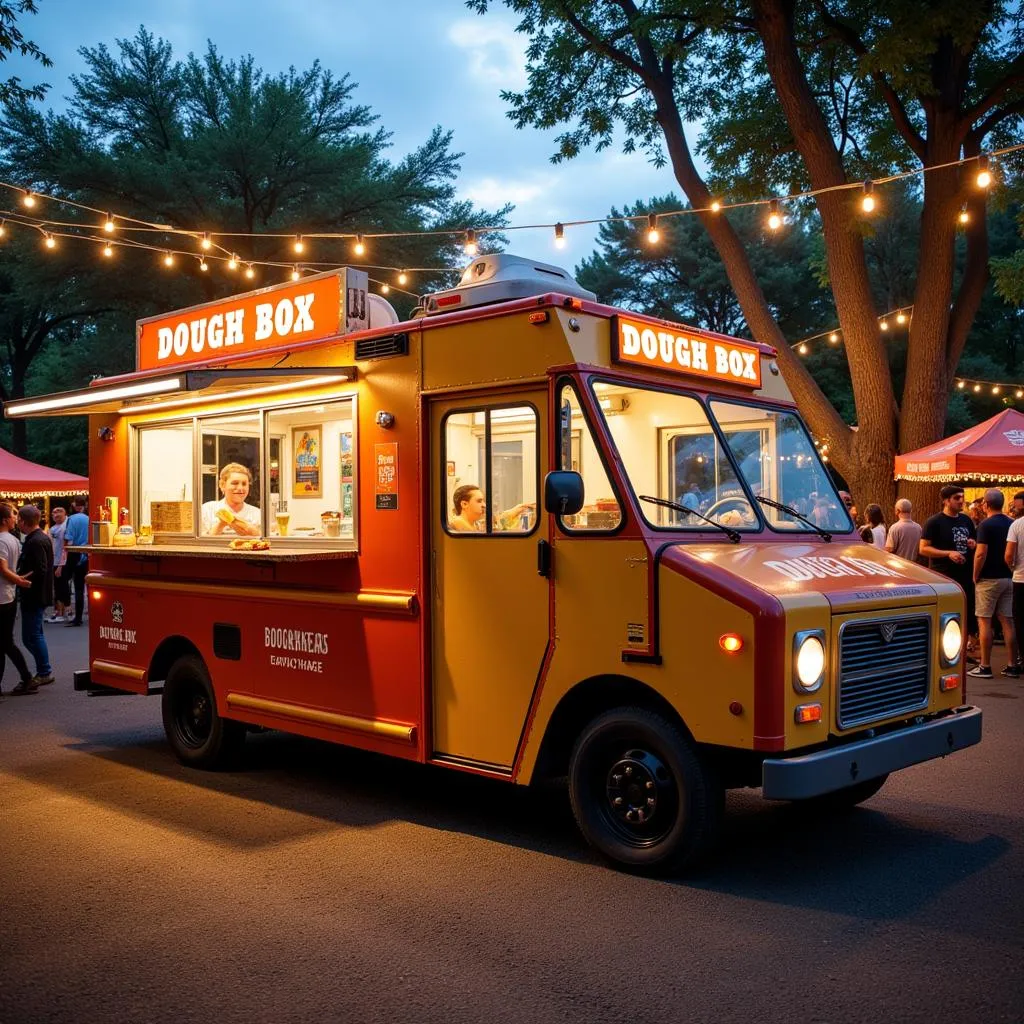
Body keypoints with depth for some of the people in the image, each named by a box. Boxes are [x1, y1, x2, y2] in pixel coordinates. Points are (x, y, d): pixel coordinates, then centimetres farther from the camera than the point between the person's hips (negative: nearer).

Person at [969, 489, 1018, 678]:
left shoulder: (986, 524, -13)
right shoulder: (1012, 524, 8)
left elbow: (981, 554, -19)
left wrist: (975, 576, -9)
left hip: (988, 579, -6)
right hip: (1008, 578, 7)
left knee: (984, 621, -2)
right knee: (1007, 621, 9)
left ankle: (985, 667, -1)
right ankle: (1012, 666, 11)